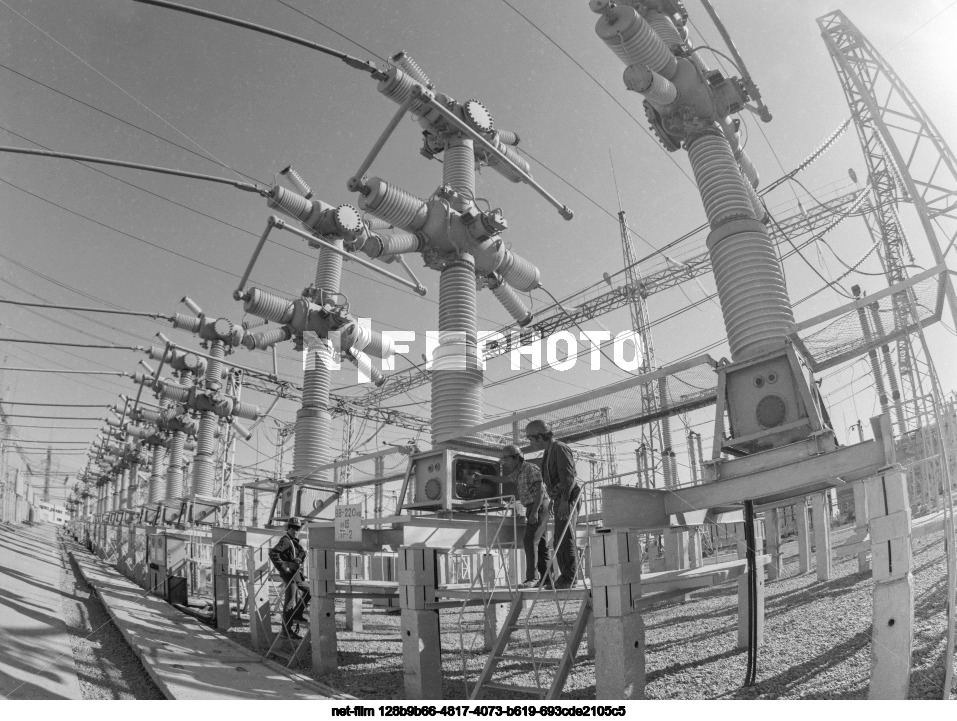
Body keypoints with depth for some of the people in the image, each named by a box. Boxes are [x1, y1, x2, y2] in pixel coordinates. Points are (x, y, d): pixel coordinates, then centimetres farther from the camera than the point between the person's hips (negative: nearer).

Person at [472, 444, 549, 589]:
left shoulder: (531, 468, -11)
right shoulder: (518, 472, 16)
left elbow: (540, 490, -19)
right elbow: (503, 478, 34)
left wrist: (535, 511, -26)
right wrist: (483, 476, 35)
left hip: (539, 506, -9)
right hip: (531, 509, 9)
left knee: (530, 540, -17)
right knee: (539, 543, 8)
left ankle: (532, 577, -19)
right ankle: (545, 577, 11)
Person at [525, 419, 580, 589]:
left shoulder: (560, 448, -9)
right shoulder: (549, 452, 21)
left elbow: (568, 476, -18)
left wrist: (564, 500, -25)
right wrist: (553, 500, 19)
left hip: (567, 498, -10)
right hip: (559, 499, 10)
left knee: (564, 537, -12)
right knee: (559, 539, 10)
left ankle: (567, 578, -11)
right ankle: (568, 577, 16)